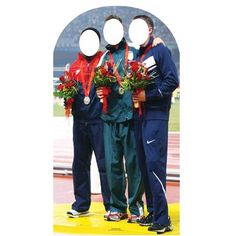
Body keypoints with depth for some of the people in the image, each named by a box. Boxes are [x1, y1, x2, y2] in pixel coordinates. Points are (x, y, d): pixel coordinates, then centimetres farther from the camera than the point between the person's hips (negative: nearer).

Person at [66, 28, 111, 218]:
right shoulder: (75, 66, 16)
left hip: (99, 119, -5)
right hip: (80, 120, 5)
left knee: (105, 163, -5)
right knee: (80, 163, 10)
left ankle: (111, 205, 1)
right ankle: (81, 204, 19)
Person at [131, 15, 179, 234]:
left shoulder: (160, 51, -4)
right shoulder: (137, 56, 18)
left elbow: (172, 81, -13)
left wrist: (148, 95, -15)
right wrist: (133, 95, 2)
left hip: (155, 115, -8)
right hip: (139, 116, 8)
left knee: (154, 163, -14)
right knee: (144, 164, 8)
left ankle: (162, 219, -13)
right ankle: (152, 213, 15)